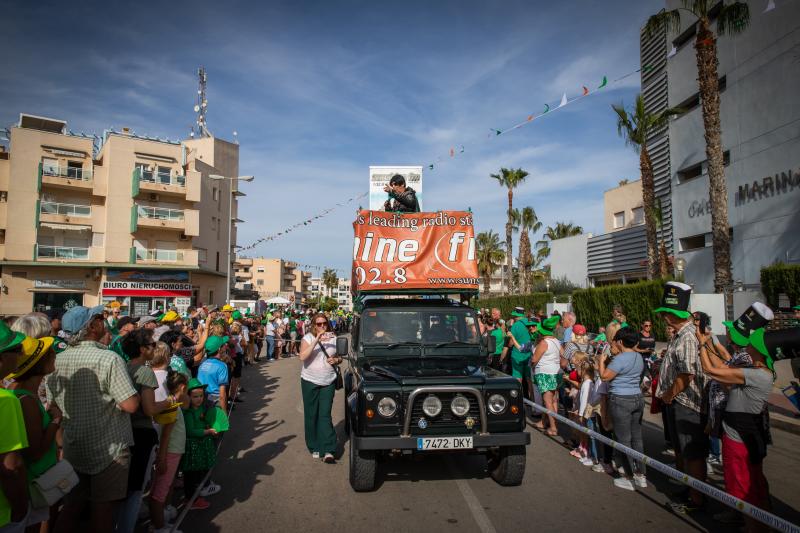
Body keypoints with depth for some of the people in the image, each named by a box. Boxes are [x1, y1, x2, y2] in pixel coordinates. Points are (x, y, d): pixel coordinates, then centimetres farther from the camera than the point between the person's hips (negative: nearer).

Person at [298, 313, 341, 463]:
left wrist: (336, 360, -9)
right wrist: (316, 341, -29)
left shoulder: (333, 338, 2)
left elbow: (339, 357, 15)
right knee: (311, 415, 7)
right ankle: (314, 448, 21)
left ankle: (328, 450, -5)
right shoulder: (308, 338, -6)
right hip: (310, 382, -1)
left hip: (328, 382, 1)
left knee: (325, 415, -4)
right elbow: (302, 357, -23)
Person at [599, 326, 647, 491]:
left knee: (624, 440, 2)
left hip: (621, 401, -8)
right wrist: (610, 361, 15)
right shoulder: (638, 357, 8)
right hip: (637, 398, 8)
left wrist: (602, 361, -3)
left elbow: (605, 376, -16)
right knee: (637, 438, 15)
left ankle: (630, 479, 9)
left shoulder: (620, 359, -19)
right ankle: (640, 475, 23)